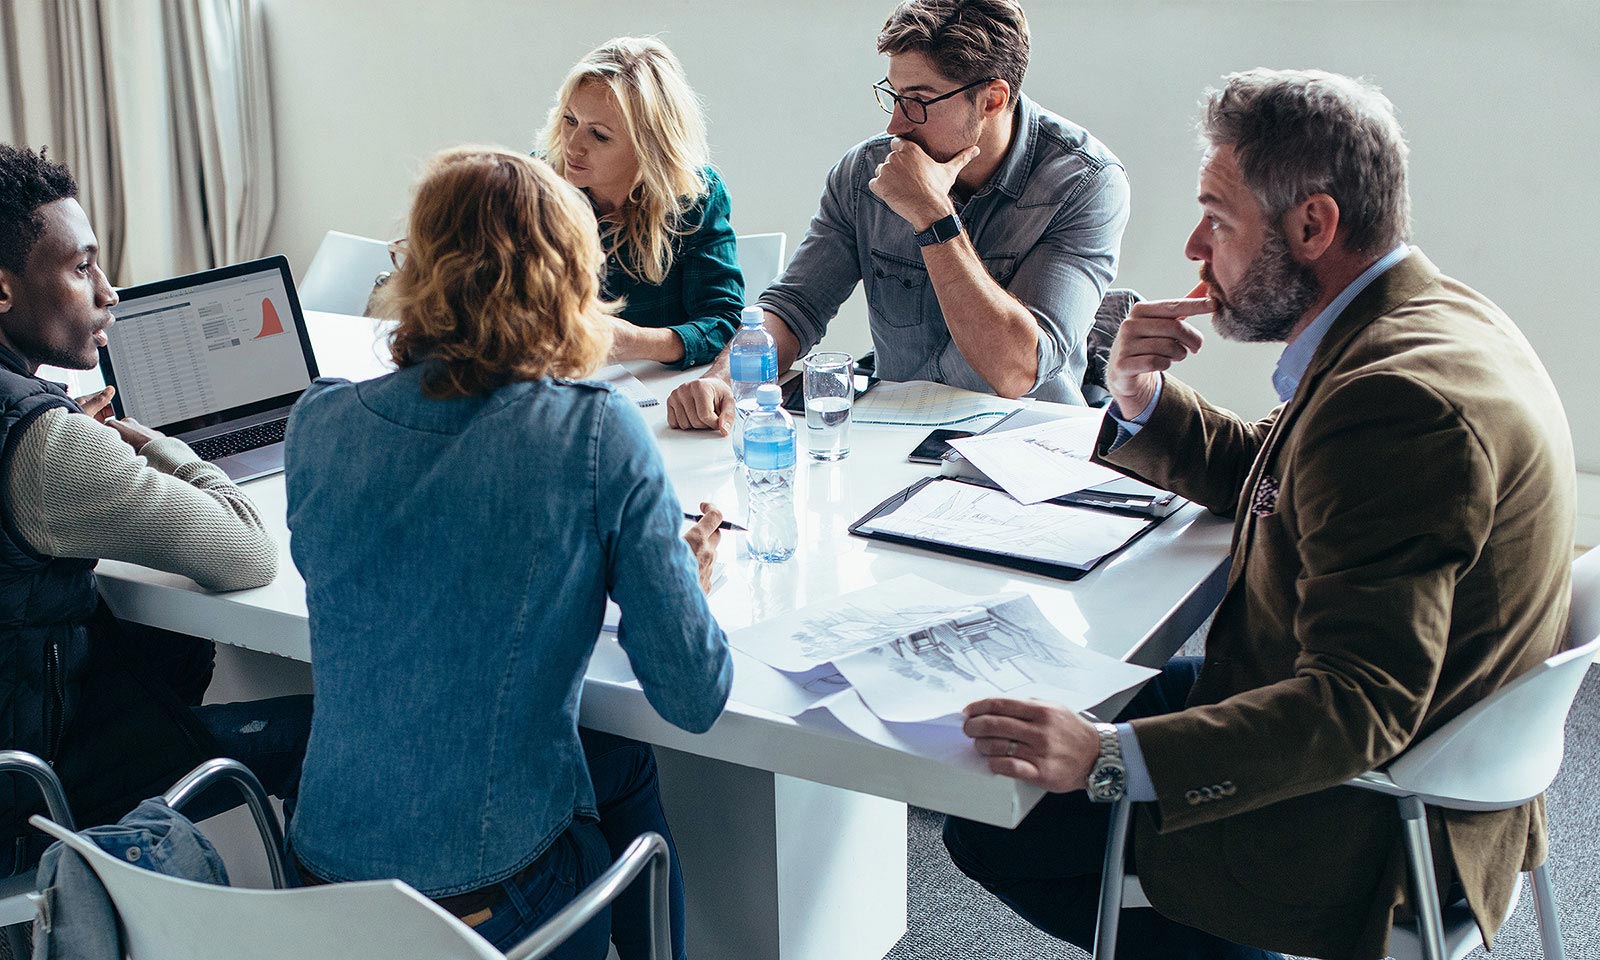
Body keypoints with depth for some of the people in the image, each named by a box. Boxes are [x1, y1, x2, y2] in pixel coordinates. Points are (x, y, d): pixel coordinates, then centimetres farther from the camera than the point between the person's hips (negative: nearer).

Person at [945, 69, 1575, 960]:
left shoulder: (1401, 401, -31)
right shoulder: (1430, 313, 3)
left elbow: (1357, 706, -35)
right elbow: (1262, 469, 17)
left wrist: (1108, 758, -42)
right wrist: (1145, 401, -1)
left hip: (1365, 825, -10)